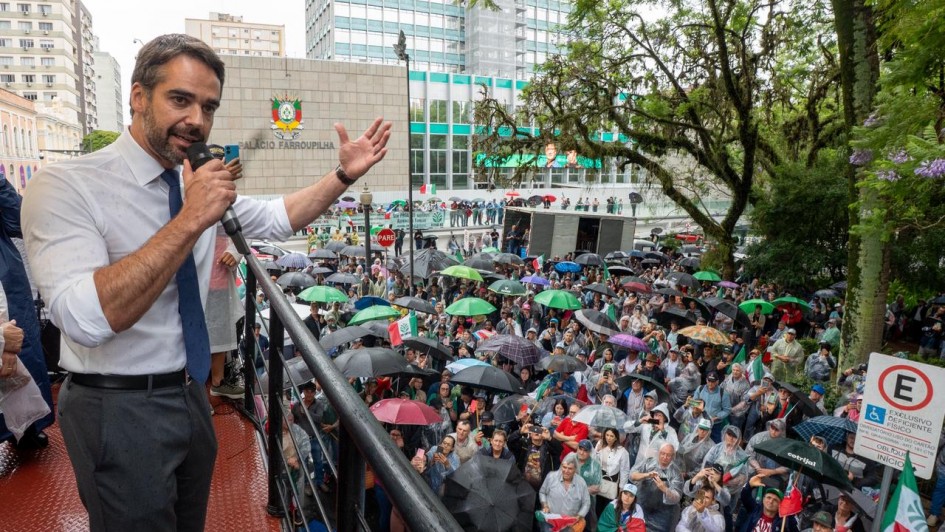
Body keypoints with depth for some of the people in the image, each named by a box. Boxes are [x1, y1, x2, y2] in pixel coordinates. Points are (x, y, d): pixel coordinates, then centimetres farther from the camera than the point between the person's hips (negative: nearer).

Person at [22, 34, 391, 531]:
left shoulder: (201, 183, 1)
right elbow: (84, 318, -32)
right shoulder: (64, 185, -19)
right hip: (119, 409, -7)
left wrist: (345, 174, -1)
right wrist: (190, 220, -34)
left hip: (188, 393, 7)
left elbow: (276, 219, 12)